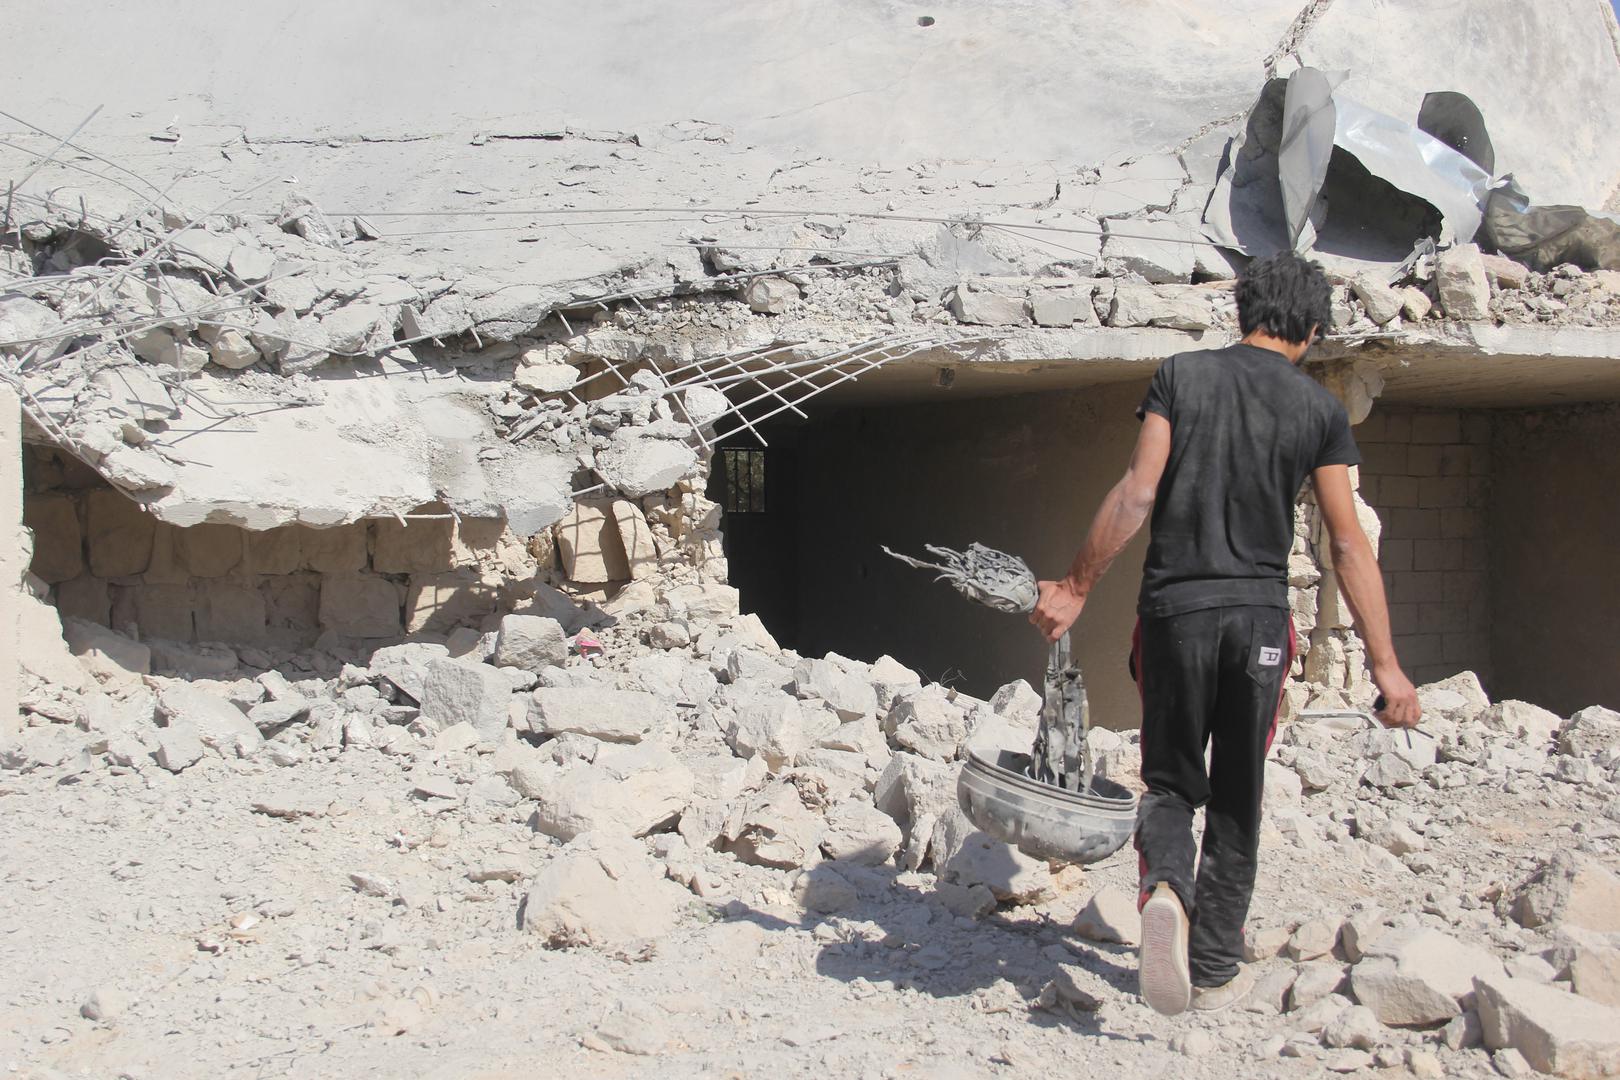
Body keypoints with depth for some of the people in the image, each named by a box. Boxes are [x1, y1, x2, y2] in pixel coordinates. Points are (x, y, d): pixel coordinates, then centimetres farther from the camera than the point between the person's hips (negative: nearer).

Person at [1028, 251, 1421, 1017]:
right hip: (1259, 614, 0)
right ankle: (1214, 969, 20)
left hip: (1173, 608, 0)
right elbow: (1348, 544, -2)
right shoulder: (1320, 408, 2)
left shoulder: (1181, 374, 2)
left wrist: (1075, 588, 0)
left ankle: (1166, 888, -18)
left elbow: (1137, 493, -7)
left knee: (1171, 781, 13)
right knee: (1237, 802, 14)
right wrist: (1385, 663, -1)